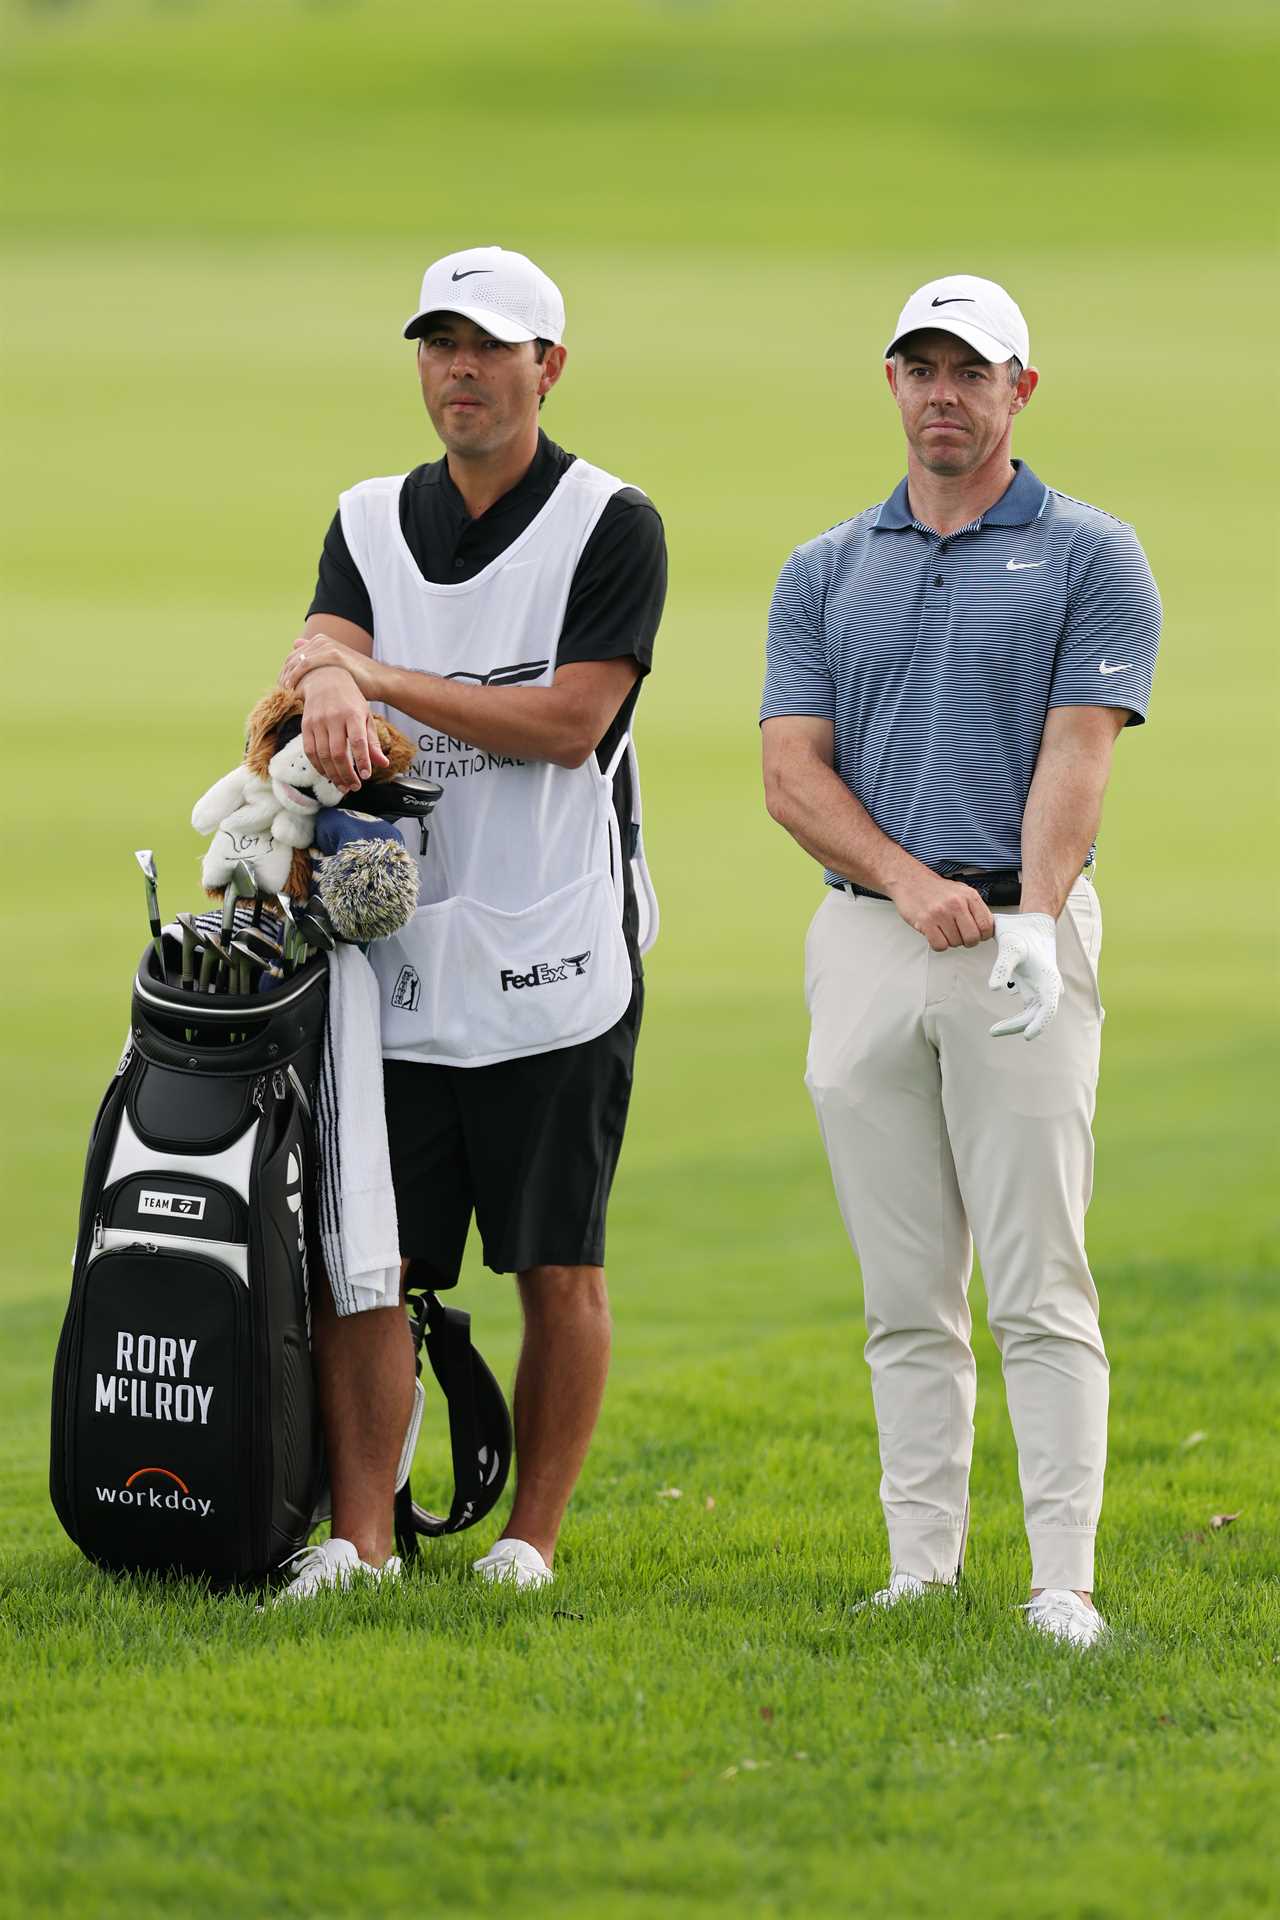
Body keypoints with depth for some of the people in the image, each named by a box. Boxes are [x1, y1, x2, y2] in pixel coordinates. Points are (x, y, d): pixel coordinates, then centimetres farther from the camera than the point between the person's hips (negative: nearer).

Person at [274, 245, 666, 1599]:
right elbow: (326, 645, -4)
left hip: (555, 954, -4)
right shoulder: (372, 522, 14)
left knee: (558, 1265, 1)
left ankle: (532, 1535, 9)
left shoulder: (612, 526, -1)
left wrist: (385, 678, -12)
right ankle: (359, 1536, -2)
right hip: (392, 949, 4)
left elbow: (568, 721, -12)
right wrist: (329, 678, -28)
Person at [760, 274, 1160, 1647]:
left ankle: (1063, 1586, -9)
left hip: (1019, 944, -3)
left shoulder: (1089, 559, 4)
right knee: (906, 1296, 6)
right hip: (865, 947, 3)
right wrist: (911, 884, -11)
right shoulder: (825, 573, 14)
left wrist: (1032, 919, -21)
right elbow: (792, 773, 5)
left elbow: (1077, 755, -6)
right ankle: (921, 1571, 9)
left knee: (1040, 1287, -7)